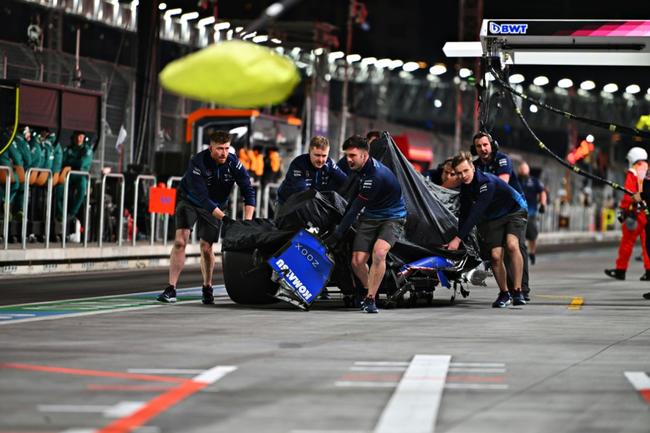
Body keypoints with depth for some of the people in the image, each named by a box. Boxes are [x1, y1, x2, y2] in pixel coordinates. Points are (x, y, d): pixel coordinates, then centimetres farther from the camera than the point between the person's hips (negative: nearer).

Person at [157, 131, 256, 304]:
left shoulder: (233, 163, -19)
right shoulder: (197, 164, -30)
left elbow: (248, 191, -17)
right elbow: (202, 198, -32)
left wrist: (248, 220, -27)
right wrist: (224, 218, -37)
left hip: (215, 205, 3)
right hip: (189, 200, -3)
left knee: (206, 247, -1)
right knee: (180, 240, -18)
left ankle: (207, 287, 21)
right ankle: (171, 289, -18)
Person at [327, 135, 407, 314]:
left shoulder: (376, 176, -28)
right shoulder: (361, 166, 0)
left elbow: (356, 207, -24)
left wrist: (338, 234, -19)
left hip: (392, 217, -8)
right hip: (370, 218, 8)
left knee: (378, 252, -33)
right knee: (357, 262, -7)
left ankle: (370, 299, -23)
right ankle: (370, 290, 20)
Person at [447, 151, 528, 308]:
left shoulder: (487, 182, -32)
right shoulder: (465, 187, -6)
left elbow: (476, 213, -35)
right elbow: (464, 214, 6)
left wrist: (458, 238, -36)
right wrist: (459, 240, -1)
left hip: (514, 211, -6)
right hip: (492, 218, 6)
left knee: (512, 245, -30)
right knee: (495, 255, -10)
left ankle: (518, 291, -26)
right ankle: (504, 294, 9)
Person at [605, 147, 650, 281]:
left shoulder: (632, 173, -3)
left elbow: (629, 193, -11)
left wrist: (623, 210, -10)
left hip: (636, 212, -5)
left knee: (627, 241, 2)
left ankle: (621, 269, 7)